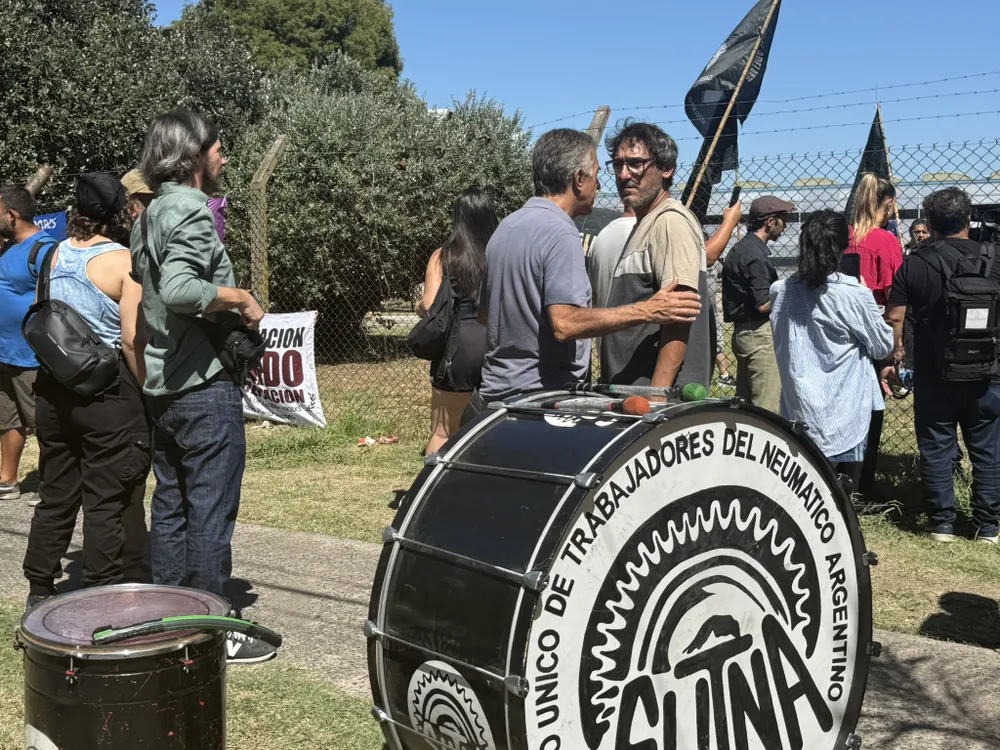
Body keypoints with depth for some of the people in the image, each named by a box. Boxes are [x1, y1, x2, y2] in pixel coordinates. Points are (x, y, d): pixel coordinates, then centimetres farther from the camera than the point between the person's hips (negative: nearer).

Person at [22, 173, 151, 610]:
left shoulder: (57, 255, 7)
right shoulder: (123, 261, -12)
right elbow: (132, 339, -17)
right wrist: (147, 391, -8)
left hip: (54, 386, 6)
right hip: (108, 389, -6)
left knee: (56, 493, 16)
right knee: (109, 500, 3)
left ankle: (39, 592, 25)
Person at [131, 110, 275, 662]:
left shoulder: (149, 216, 15)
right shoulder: (190, 210, -15)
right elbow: (178, 290, -30)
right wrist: (240, 297, -17)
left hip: (163, 386, 10)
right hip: (204, 384, -10)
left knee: (170, 507, 15)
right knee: (211, 512, -2)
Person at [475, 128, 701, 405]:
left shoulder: (505, 227, 11)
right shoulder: (560, 234, -17)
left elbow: (485, 314, 20)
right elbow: (565, 324, -26)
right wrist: (646, 311, -21)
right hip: (543, 395, -9)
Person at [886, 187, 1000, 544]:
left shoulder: (914, 264, -6)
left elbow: (895, 317, -5)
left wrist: (892, 359, 6)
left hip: (934, 375, -1)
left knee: (936, 448, 8)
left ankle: (942, 524, 11)